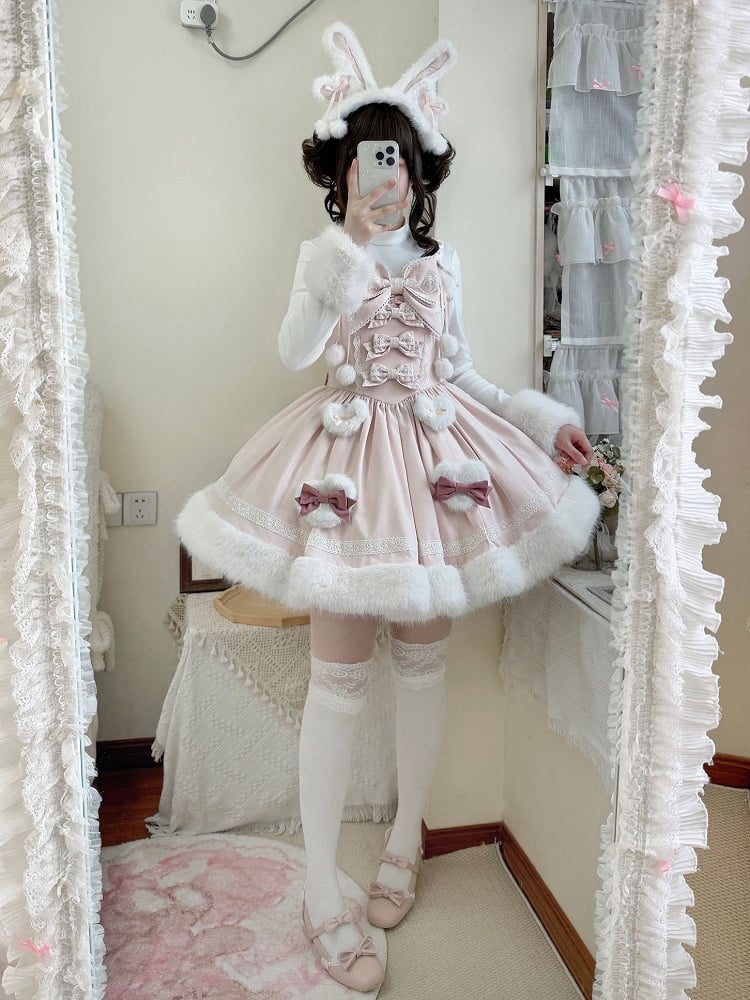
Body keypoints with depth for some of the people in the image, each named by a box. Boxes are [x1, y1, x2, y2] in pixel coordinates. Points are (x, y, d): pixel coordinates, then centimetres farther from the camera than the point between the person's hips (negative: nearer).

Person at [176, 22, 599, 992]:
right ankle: (323, 897, 14)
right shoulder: (327, 255, 1)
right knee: (339, 678, -2)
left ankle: (405, 838, 35)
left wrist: (543, 419, 9)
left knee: (422, 659, 11)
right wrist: (341, 262, -25)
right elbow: (293, 352, -17)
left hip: (437, 452, 4)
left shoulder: (440, 262, 9)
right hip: (347, 456, -3)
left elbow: (461, 371, 14)